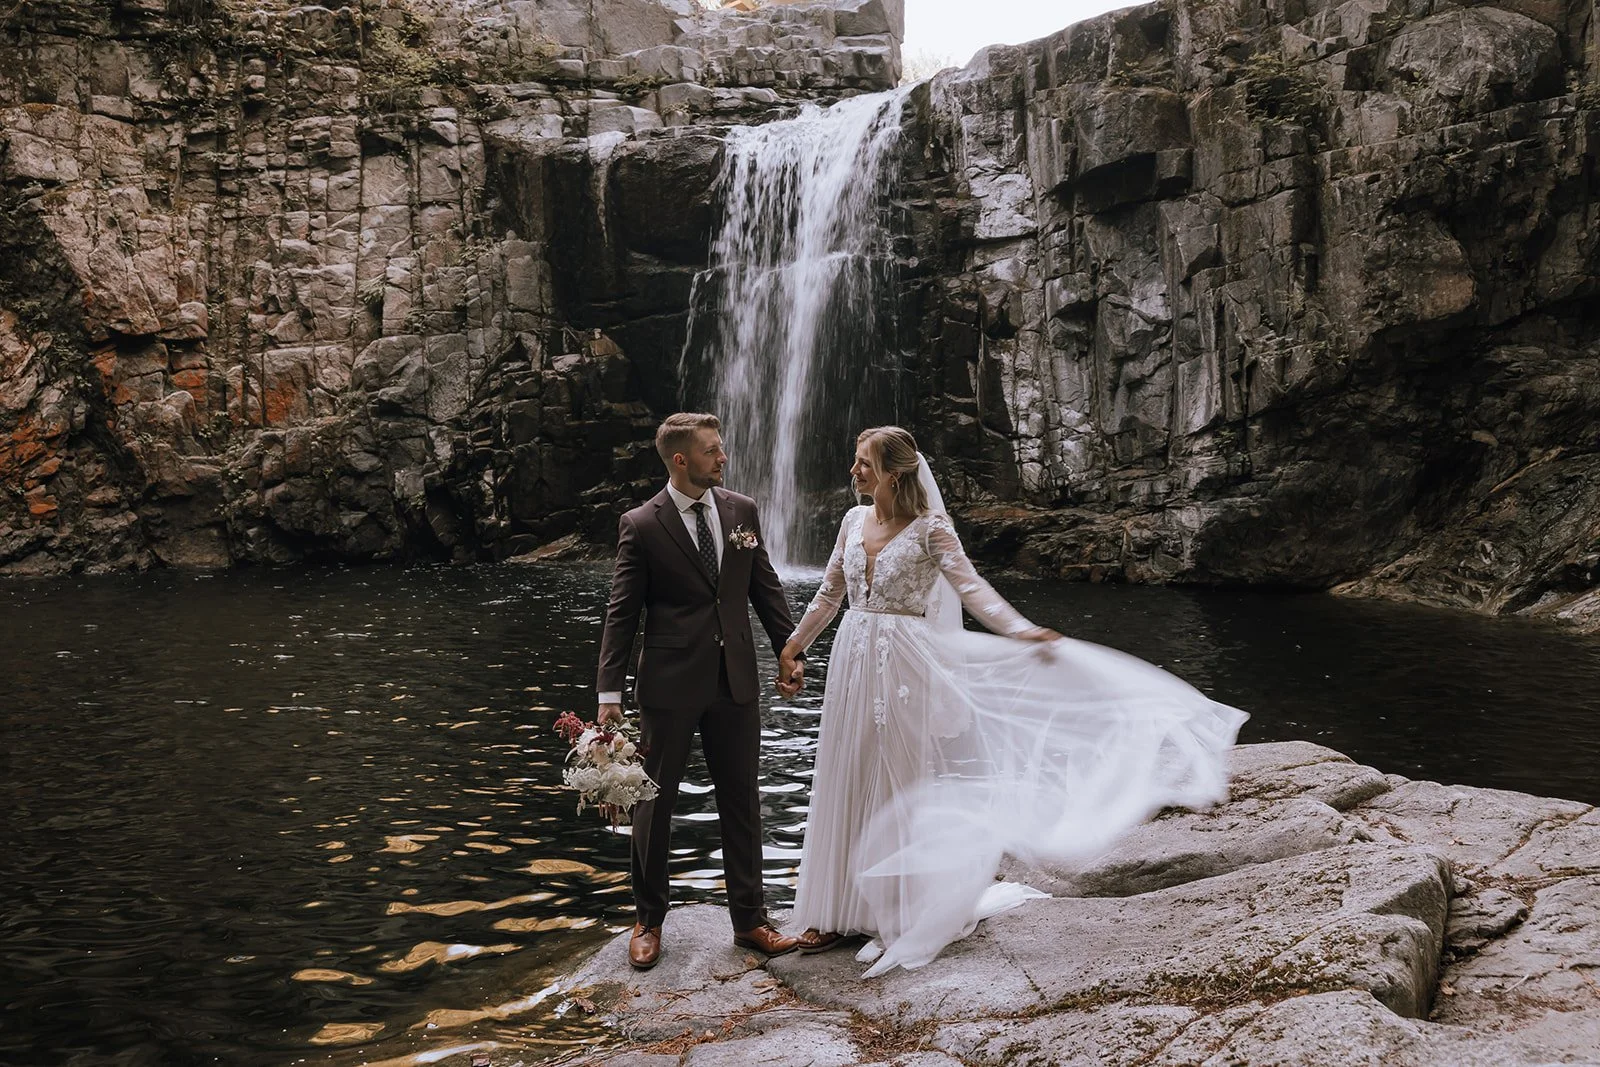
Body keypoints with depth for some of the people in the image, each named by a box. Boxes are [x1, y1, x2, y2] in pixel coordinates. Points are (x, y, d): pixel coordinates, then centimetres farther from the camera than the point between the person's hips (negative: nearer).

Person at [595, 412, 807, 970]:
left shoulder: (742, 511, 4)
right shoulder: (641, 525, -8)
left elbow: (765, 588, 12)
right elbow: (621, 613, -7)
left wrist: (789, 650, 8)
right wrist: (609, 693, -10)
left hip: (735, 680, 4)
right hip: (669, 683, -3)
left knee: (742, 801, 11)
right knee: (654, 803, 9)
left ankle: (749, 919, 24)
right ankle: (648, 921, 26)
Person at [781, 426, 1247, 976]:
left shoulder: (929, 528, -8)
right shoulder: (854, 520, 8)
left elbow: (971, 587, -17)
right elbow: (828, 594, 16)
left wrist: (1022, 631, -33)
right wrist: (791, 647, 19)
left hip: (903, 665, -5)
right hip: (852, 659, 6)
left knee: (898, 787, 2)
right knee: (844, 785, 9)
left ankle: (902, 915, 16)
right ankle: (839, 912, 19)